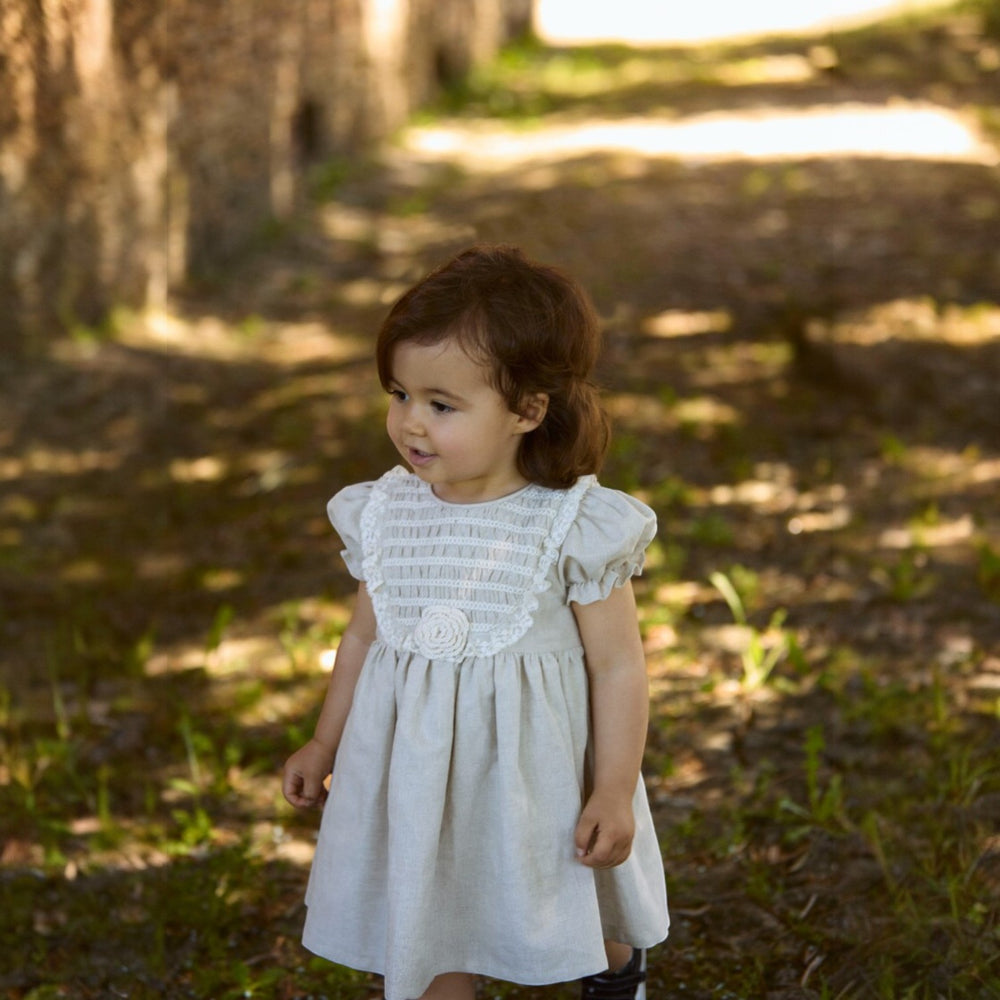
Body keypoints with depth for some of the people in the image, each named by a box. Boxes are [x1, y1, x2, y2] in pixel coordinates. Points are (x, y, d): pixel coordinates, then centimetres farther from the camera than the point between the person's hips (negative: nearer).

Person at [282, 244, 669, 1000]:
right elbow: (365, 637, 10)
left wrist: (614, 792, -14)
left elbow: (617, 666, -12)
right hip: (417, 772, 3)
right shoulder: (386, 517, -4)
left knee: (569, 925, 19)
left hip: (532, 774, -3)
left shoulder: (573, 527, -17)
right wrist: (324, 745, 16)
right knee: (427, 932, 13)